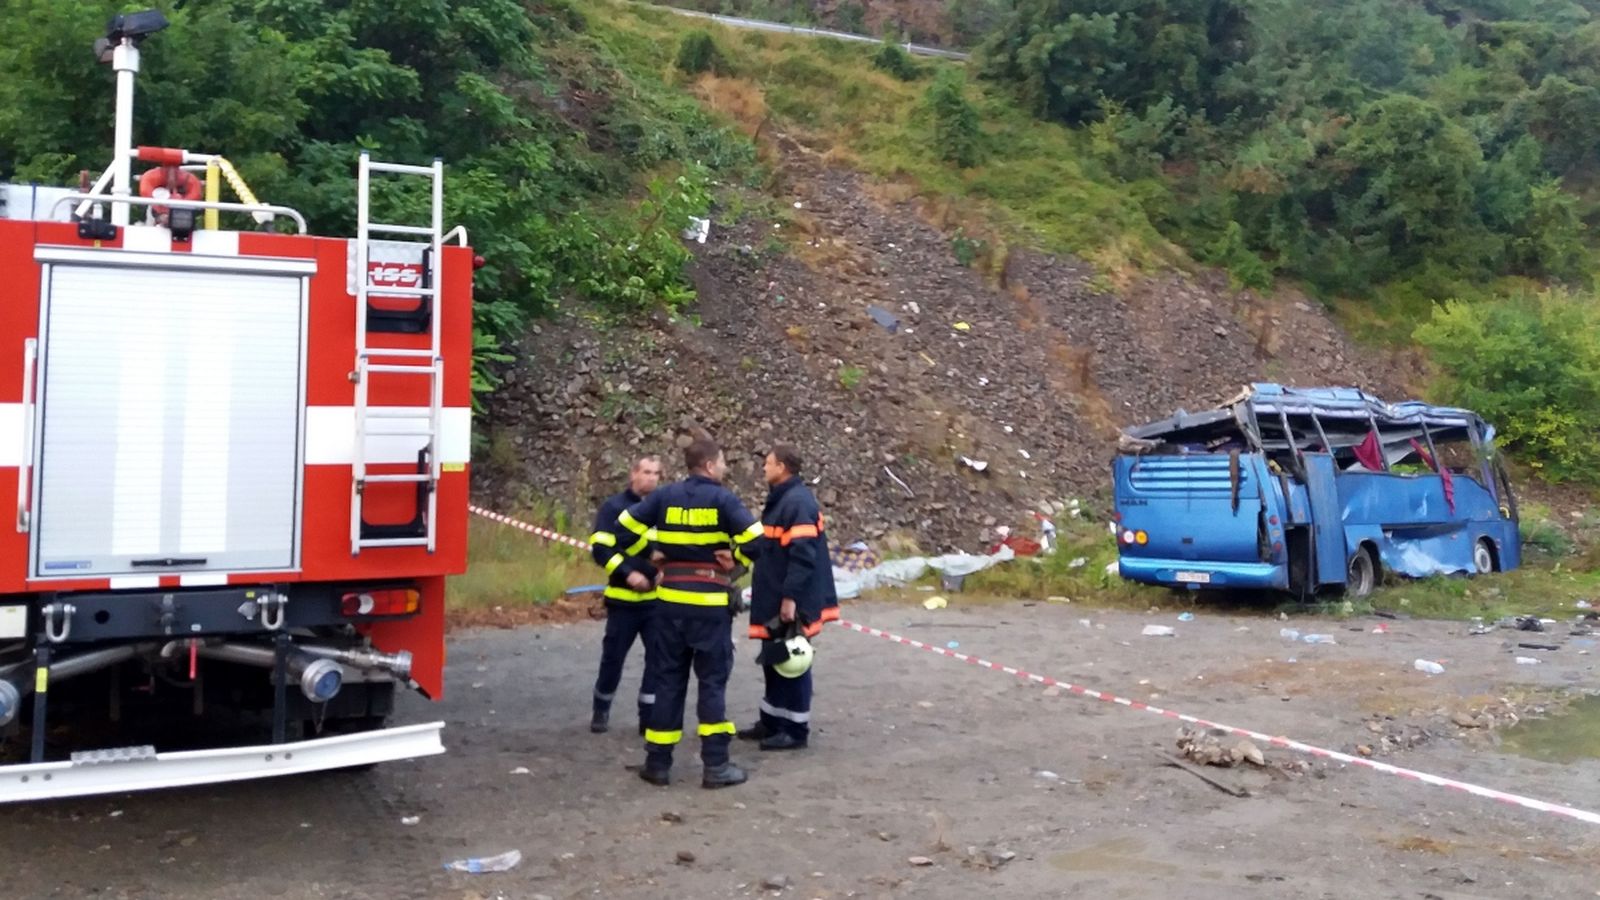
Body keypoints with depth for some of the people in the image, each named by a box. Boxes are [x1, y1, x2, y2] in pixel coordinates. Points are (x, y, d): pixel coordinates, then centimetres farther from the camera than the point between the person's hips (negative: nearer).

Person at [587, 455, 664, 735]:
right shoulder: (614, 507, -2)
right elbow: (600, 548, -10)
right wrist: (627, 573, -20)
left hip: (658, 598, 3)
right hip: (623, 598, -3)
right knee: (613, 655, 6)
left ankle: (650, 716, 11)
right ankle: (601, 710, 26)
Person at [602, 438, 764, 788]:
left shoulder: (665, 496, 4)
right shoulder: (722, 498, -8)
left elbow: (626, 528, 4)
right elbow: (754, 541, -16)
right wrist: (735, 560, 1)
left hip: (670, 599, 4)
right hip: (710, 602, -4)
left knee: (668, 680, 12)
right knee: (712, 681, 5)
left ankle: (658, 763, 15)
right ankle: (716, 765, 5)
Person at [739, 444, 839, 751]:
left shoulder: (798, 501, -18)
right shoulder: (780, 499, 14)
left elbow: (803, 555, -25)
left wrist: (790, 596, -26)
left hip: (791, 602, -10)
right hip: (776, 599, 10)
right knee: (774, 662, 16)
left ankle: (795, 729, 8)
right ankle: (771, 722, 27)